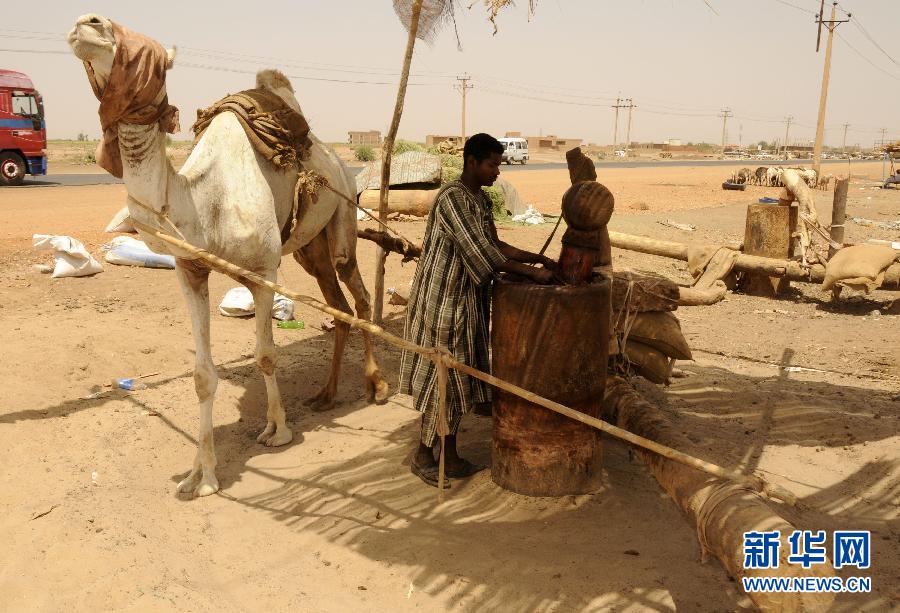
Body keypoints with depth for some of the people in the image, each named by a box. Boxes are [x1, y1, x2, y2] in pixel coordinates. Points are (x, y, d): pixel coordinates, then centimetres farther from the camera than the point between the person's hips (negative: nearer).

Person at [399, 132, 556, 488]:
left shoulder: (481, 199, 10)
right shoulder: (452, 199, -19)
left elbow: (494, 244, 15)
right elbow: (481, 253, -24)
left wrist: (537, 258, 6)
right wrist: (532, 273, -19)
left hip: (468, 300, 9)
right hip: (443, 298, -9)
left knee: (459, 376, 13)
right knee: (440, 376, 0)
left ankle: (449, 456, 25)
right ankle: (422, 456, 16)